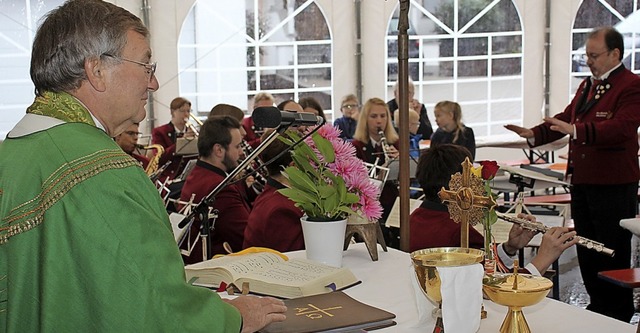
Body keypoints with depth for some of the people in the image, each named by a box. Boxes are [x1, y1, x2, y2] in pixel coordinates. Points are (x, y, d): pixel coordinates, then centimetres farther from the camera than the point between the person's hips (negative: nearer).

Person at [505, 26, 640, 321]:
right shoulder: (587, 85, 16)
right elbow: (567, 118, 18)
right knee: (586, 248, 16)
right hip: (582, 181, 9)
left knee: (613, 252, 1)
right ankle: (598, 306, 29)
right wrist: (534, 134, 3)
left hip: (613, 186, -9)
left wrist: (576, 130, -36)